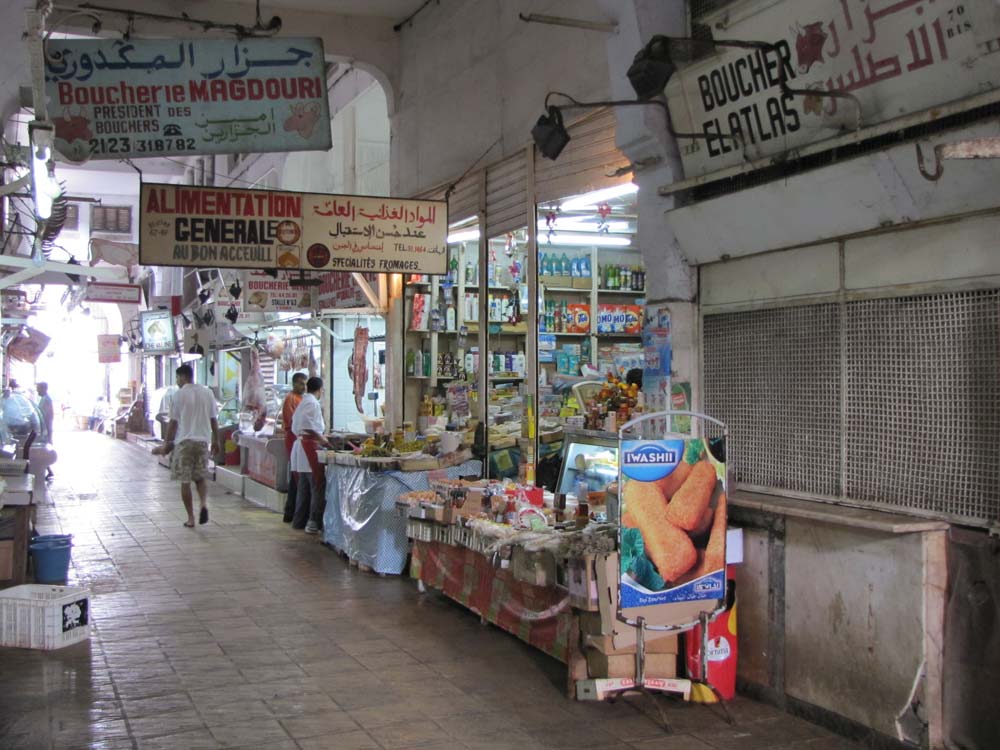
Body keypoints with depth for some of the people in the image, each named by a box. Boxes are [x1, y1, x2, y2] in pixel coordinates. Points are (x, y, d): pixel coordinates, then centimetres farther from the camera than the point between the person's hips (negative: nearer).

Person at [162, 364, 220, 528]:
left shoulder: (179, 395, -6)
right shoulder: (207, 393, 6)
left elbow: (173, 422, -5)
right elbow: (214, 419, 8)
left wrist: (167, 442, 4)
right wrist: (216, 439, 18)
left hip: (184, 441, -4)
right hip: (203, 440, 4)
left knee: (185, 481, 4)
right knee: (200, 477, 16)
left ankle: (190, 518, 5)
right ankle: (204, 504, -9)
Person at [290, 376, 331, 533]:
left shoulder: (303, 402, 18)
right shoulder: (313, 403, -12)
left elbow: (295, 427, 20)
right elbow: (309, 427, -22)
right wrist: (323, 440, -16)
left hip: (300, 443, 10)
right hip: (310, 446, -10)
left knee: (304, 485, 15)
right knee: (318, 485, -9)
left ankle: (299, 520, 21)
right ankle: (314, 522, -12)